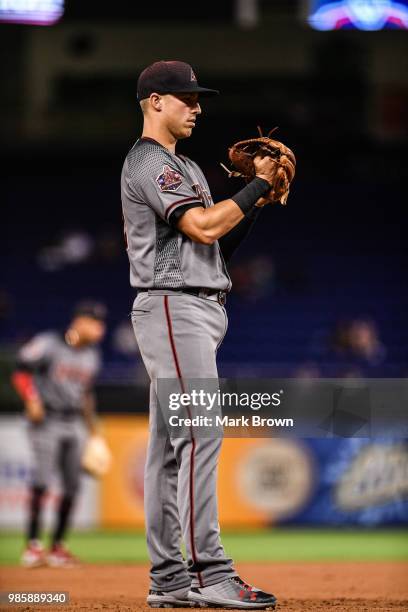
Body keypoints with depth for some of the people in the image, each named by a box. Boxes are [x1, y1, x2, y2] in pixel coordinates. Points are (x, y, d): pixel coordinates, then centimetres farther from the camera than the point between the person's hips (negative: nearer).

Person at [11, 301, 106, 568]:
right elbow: (22, 371, -7)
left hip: (74, 424, 7)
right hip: (46, 419, -7)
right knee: (42, 479, -16)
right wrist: (32, 401, -19)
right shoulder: (48, 344, -9)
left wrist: (93, 425, 22)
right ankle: (33, 545, -16)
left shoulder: (92, 355, 12)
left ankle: (58, 546, 11)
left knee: (72, 484, 3)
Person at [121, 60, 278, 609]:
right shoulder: (149, 162, -8)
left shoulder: (183, 167, 24)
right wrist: (259, 185, -11)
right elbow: (202, 227, -20)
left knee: (170, 445, 7)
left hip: (199, 310, 10)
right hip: (172, 305, -10)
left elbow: (221, 241, 18)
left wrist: (259, 198, 6)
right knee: (200, 434, -17)